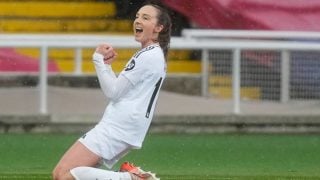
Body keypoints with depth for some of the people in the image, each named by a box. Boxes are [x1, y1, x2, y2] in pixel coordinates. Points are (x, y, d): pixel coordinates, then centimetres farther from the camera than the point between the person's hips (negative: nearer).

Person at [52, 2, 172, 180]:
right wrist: (107, 65, 11)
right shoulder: (155, 55, 21)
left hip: (116, 128, -10)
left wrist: (99, 60, -5)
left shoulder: (148, 56, -11)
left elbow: (113, 92, -12)